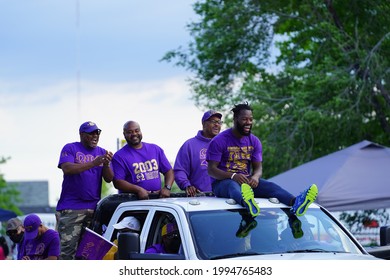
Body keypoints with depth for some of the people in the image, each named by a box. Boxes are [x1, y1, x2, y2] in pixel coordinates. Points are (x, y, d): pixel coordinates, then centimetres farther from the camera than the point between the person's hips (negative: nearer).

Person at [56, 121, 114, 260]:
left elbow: (109, 179, 9)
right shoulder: (70, 149, 3)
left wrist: (106, 164, -12)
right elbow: (67, 169, -14)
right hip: (71, 208, -5)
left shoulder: (101, 153, 16)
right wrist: (93, 163, -20)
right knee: (68, 247, -12)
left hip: (94, 208, 5)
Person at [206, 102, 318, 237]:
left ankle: (295, 203, -55)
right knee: (233, 186, -41)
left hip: (246, 181, 5)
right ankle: (248, 204, -79)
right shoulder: (219, 141, -7)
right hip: (222, 182, -5)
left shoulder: (254, 141, 10)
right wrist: (233, 176, -29)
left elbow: (258, 167, 9)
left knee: (269, 185, -24)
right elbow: (211, 170, -11)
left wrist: (255, 176, -18)